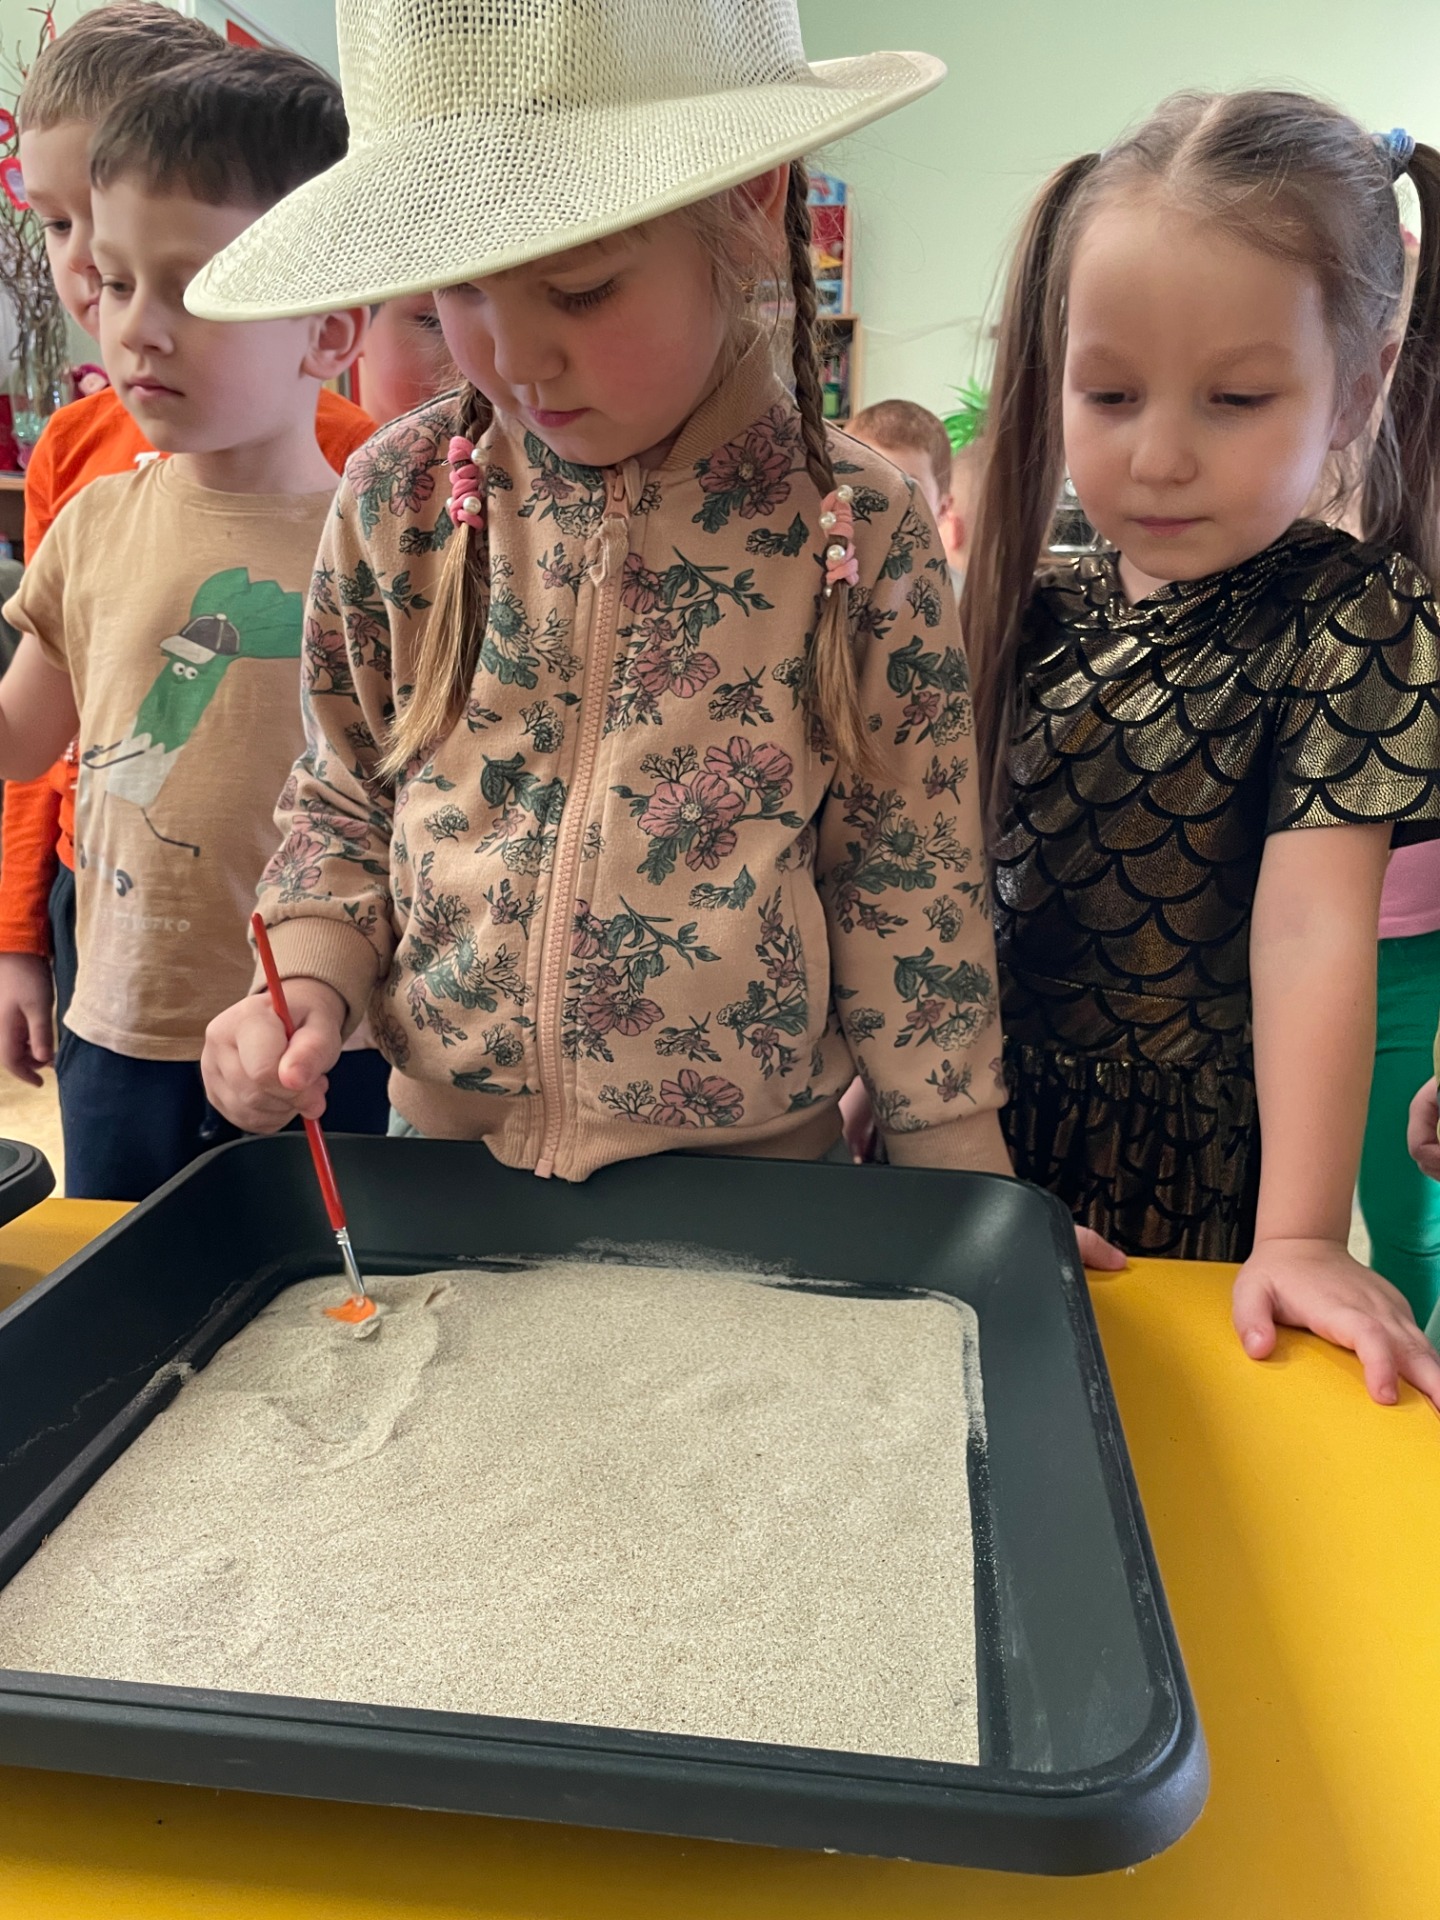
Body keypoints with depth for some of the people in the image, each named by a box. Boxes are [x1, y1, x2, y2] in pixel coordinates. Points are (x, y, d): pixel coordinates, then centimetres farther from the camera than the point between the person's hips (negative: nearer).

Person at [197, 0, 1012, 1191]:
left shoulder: (863, 536, -13)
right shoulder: (399, 501, -7)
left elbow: (910, 891, -7)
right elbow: (342, 800, 6)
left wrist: (973, 1217, -5)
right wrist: (309, 979, -11)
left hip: (755, 1175, -2)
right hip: (440, 1154, 3)